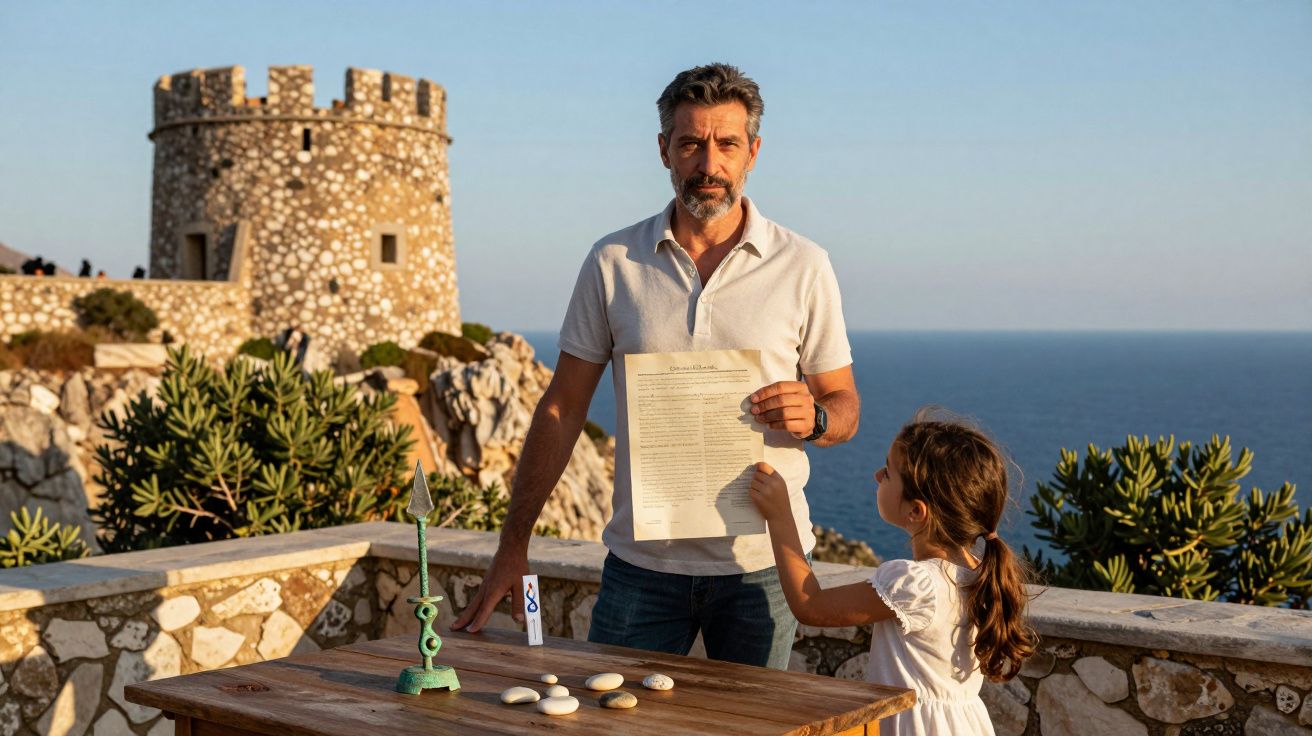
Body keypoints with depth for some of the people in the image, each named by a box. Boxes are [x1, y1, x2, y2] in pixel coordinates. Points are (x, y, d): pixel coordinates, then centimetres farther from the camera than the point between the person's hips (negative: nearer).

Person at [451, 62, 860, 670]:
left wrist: (813, 418, -18)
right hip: (642, 560, 1)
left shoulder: (803, 267, 0)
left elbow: (844, 407, 7)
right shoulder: (613, 262, 2)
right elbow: (562, 409, 4)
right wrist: (513, 546, 0)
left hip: (760, 561, 0)